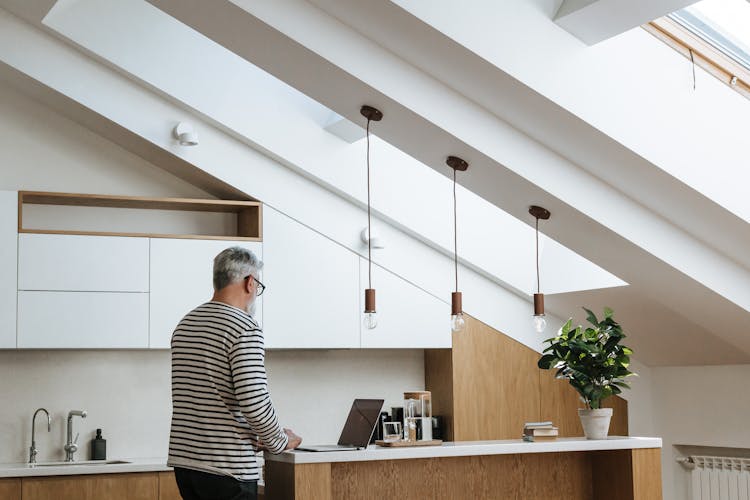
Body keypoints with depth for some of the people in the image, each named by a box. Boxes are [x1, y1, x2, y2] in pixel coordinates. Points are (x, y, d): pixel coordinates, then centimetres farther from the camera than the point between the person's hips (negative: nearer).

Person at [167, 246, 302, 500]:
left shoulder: (184, 325, 13)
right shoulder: (245, 329, -13)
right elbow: (254, 401, -20)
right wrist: (280, 441, -2)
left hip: (183, 460, 8)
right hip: (227, 467, -8)